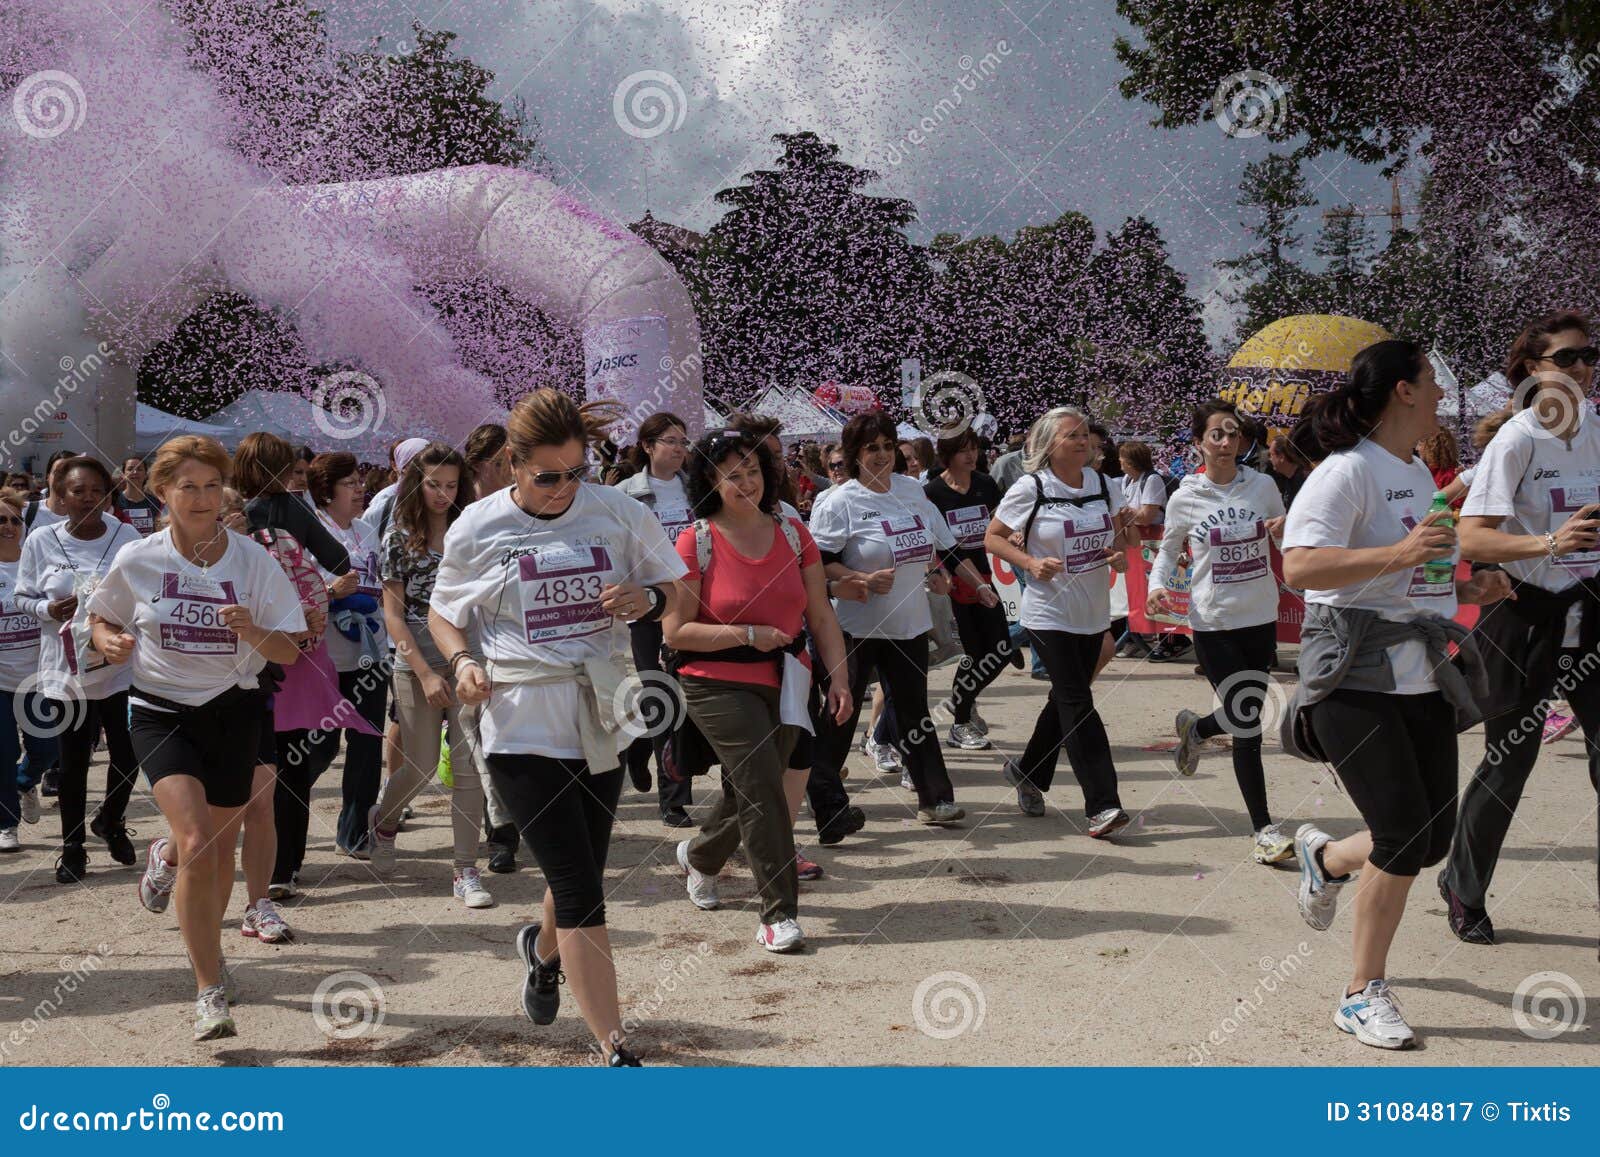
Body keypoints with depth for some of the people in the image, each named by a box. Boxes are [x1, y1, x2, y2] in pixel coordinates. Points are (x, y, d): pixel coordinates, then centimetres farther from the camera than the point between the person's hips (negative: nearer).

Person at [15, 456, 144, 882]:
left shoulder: (127, 537, -2)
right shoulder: (41, 541, -1)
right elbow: (23, 596, 7)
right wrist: (47, 609, -12)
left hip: (121, 667, 0)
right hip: (67, 670, 0)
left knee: (127, 755, 4)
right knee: (74, 762, 7)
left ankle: (110, 821, 34)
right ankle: (72, 847, 24)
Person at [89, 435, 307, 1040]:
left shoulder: (253, 560, -7)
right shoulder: (136, 560, -7)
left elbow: (289, 651, -4)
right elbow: (101, 619, 12)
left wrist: (252, 632, -24)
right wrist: (110, 642, -11)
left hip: (231, 711, 2)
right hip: (160, 711, -2)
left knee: (220, 849, 13)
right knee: (197, 844, -18)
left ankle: (166, 858, 51)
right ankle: (210, 991, -10)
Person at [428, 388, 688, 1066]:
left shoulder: (617, 513, 1)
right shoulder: (478, 529, -3)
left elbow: (678, 589, 11)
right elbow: (441, 612, 11)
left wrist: (647, 598, -11)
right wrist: (462, 661, -8)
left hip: (601, 720, 3)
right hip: (522, 726, -3)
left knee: (578, 877, 17)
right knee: (581, 891, -9)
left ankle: (542, 951, 53)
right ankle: (616, 1053, -2)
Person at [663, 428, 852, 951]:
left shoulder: (792, 533, 5)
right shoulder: (696, 542, -8)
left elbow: (821, 615, 7)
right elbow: (676, 632, -10)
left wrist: (838, 676, -3)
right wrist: (748, 634, -16)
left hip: (783, 684, 5)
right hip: (719, 685, -5)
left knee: (751, 793, 15)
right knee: (763, 785, -16)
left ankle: (699, 857, 46)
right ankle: (779, 912, -7)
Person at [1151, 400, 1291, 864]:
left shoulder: (1263, 486, 0)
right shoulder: (1185, 498, -5)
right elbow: (1168, 549, 9)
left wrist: (1288, 530, -10)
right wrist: (1157, 585, -10)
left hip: (1261, 619, 3)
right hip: (1213, 623, -3)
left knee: (1246, 718, 14)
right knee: (1247, 726, -5)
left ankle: (1195, 727, 49)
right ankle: (1263, 829, 4)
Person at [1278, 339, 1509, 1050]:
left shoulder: (1418, 472, 16)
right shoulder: (1347, 470, -12)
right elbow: (1298, 568, -24)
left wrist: (1466, 590, 11)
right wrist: (1400, 553, -31)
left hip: (1423, 677, 8)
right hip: (1355, 678, -8)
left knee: (1433, 838, 7)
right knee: (1405, 835, -11)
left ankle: (1324, 856, 38)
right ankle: (1363, 994, 5)